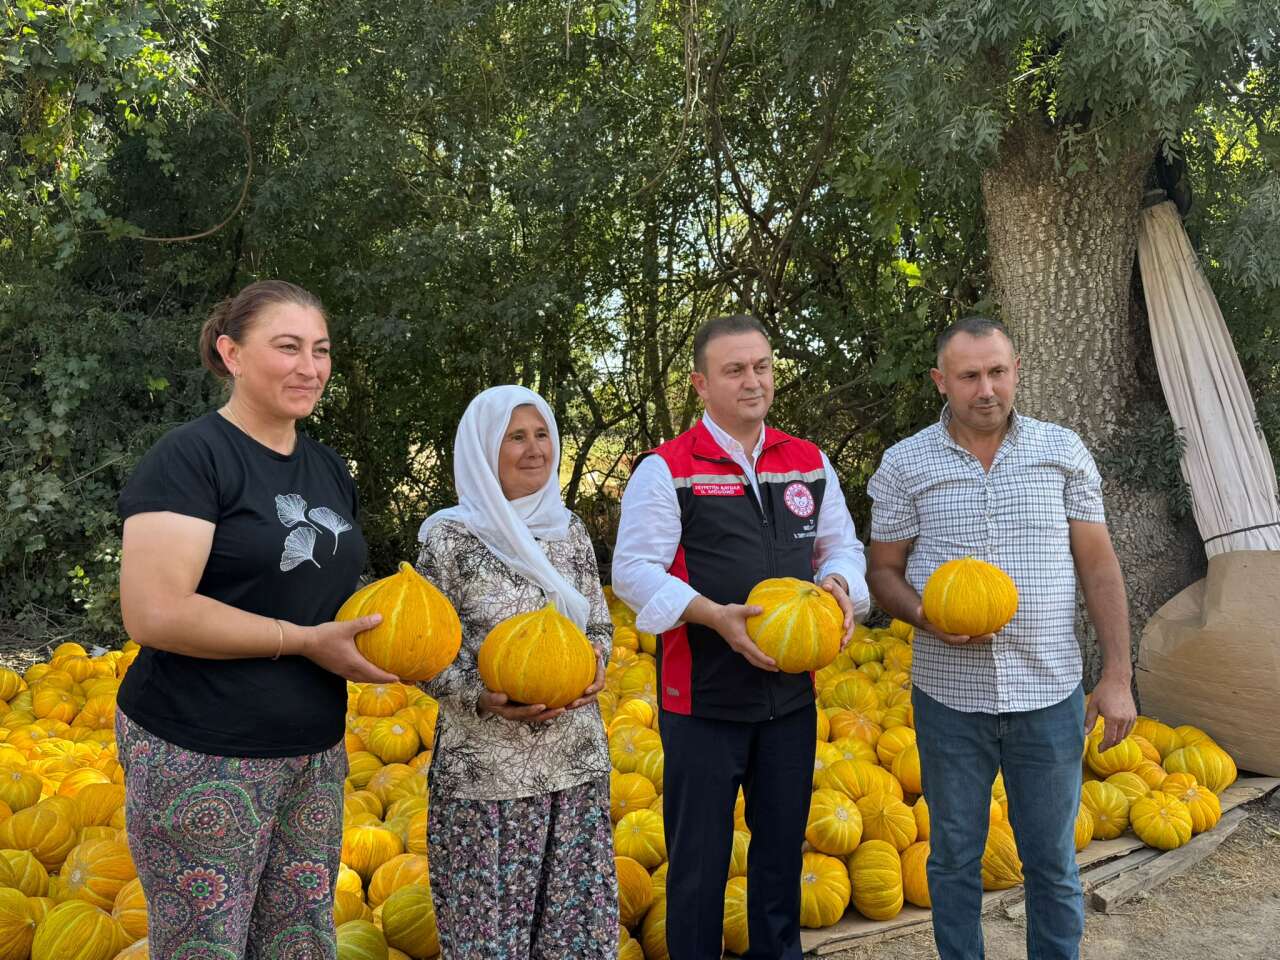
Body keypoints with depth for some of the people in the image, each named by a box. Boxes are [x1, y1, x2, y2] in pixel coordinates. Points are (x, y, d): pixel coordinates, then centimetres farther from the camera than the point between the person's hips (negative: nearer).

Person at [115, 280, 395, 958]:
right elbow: (153, 613, -22)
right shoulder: (190, 458, -13)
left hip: (315, 752, 7)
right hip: (203, 760, -6)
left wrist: (384, 633, 0)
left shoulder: (330, 470, 10)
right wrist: (305, 640, -19)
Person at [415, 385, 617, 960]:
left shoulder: (571, 530, 6)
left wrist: (596, 663, -7)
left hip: (577, 760, 4)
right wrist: (482, 699, -20)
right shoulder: (450, 536, -8)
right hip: (485, 767, -4)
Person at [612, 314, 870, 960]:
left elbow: (842, 545, 15)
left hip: (792, 693, 5)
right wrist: (715, 615, -24)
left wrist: (840, 582, -8)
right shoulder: (666, 469, -8)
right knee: (700, 856, 7)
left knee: (783, 844, 19)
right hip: (702, 700, -4)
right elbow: (634, 569, -12)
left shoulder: (810, 464, 8)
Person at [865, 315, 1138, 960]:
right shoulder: (904, 464, -3)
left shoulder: (1063, 451, 0)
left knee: (1053, 864, 14)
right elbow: (883, 571, 3)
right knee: (954, 859, 14)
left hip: (1050, 693, 1)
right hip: (948, 695, 0)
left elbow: (1098, 566, 1)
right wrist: (926, 617, -18)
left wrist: (1117, 676, -3)